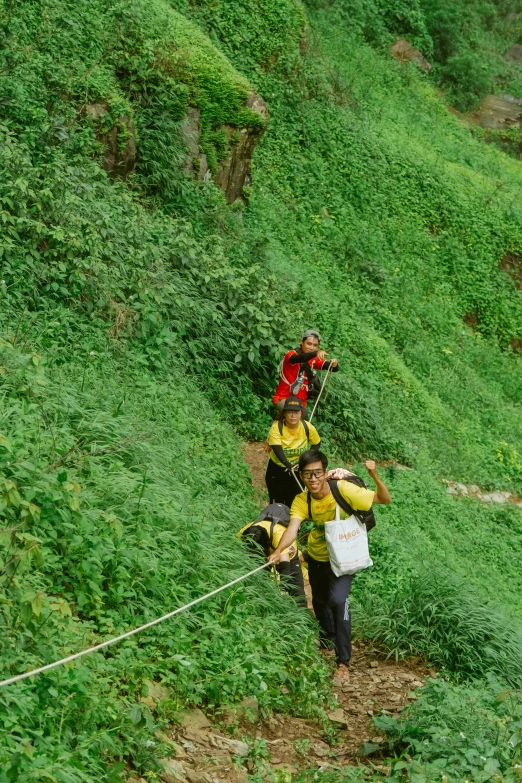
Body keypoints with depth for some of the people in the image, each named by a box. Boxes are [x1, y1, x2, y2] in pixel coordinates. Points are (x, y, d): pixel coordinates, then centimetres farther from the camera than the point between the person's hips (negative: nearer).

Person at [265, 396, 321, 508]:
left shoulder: (308, 428, -17)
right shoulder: (277, 427, -25)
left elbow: (317, 444, 1)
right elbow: (277, 449, -35)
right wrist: (287, 464, -51)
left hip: (298, 469, 2)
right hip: (277, 469, -2)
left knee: (293, 503, 10)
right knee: (277, 503, 5)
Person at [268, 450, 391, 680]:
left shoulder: (343, 490, -27)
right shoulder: (302, 501, -21)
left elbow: (384, 499, -23)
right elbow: (293, 527, -37)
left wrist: (374, 476, -41)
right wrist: (278, 551, -56)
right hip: (317, 557, 4)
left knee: (338, 600, -24)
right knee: (320, 601, 21)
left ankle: (343, 660, -13)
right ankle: (328, 640, 52)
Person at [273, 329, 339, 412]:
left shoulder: (314, 359, 1)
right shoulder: (291, 354, -16)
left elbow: (334, 369, -8)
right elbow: (298, 358, -41)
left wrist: (334, 365, -34)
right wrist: (316, 353, -59)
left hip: (301, 402, 7)